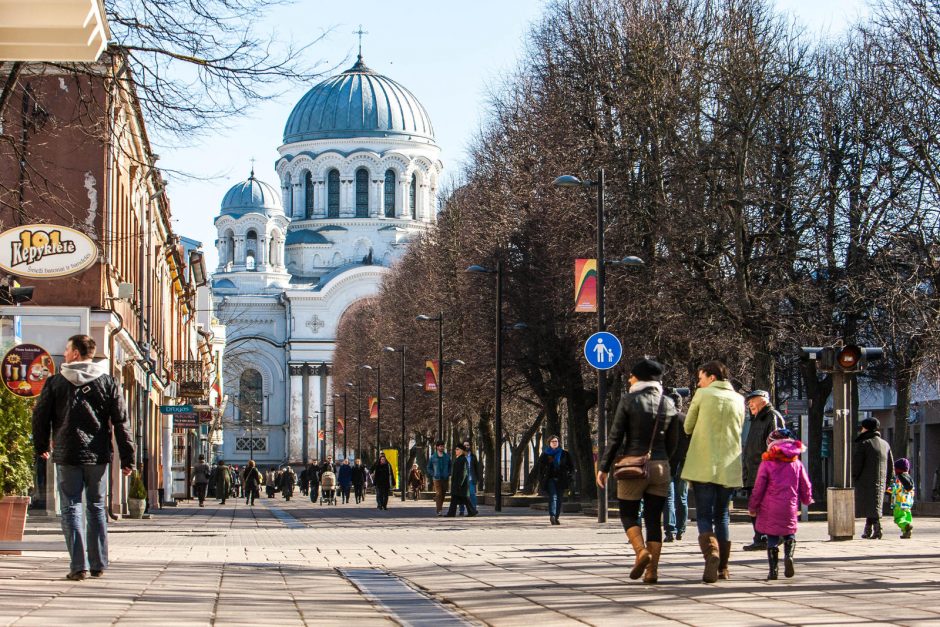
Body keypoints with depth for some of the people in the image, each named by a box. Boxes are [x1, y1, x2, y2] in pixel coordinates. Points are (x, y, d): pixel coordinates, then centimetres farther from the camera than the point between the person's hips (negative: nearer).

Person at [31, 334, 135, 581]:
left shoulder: (56, 382, -1)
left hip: (67, 456, -2)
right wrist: (127, 458, 3)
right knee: (97, 507, 12)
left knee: (71, 508, 1)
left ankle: (78, 565, -9)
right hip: (98, 456, 2)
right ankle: (98, 564, 13)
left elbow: (40, 416, 5)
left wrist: (42, 447, 22)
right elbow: (121, 422, 0)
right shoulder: (107, 383, 3)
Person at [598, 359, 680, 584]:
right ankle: (652, 569, 0)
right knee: (654, 518, 6)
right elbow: (673, 441, 12)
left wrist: (604, 467, 0)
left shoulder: (629, 400, -6)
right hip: (661, 467, 4)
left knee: (629, 514, 9)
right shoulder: (668, 404, 6)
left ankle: (641, 550, -16)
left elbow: (615, 437, -6)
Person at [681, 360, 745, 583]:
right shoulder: (738, 399, 10)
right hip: (729, 467, 4)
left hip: (703, 466, -4)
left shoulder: (703, 395, -2)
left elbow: (688, 428, 6)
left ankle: (711, 551, -26)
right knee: (722, 516, 13)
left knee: (704, 515, -1)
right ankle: (722, 567, 11)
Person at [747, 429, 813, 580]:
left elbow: (758, 488, -3)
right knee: (789, 533, 17)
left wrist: (752, 507, 8)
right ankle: (788, 556, -9)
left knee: (772, 538, 6)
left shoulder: (766, 464, -4)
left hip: (770, 509, -2)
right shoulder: (797, 464, 4)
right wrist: (807, 500, 32)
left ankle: (773, 569, -1)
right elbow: (805, 486, 11)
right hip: (789, 508, 2)